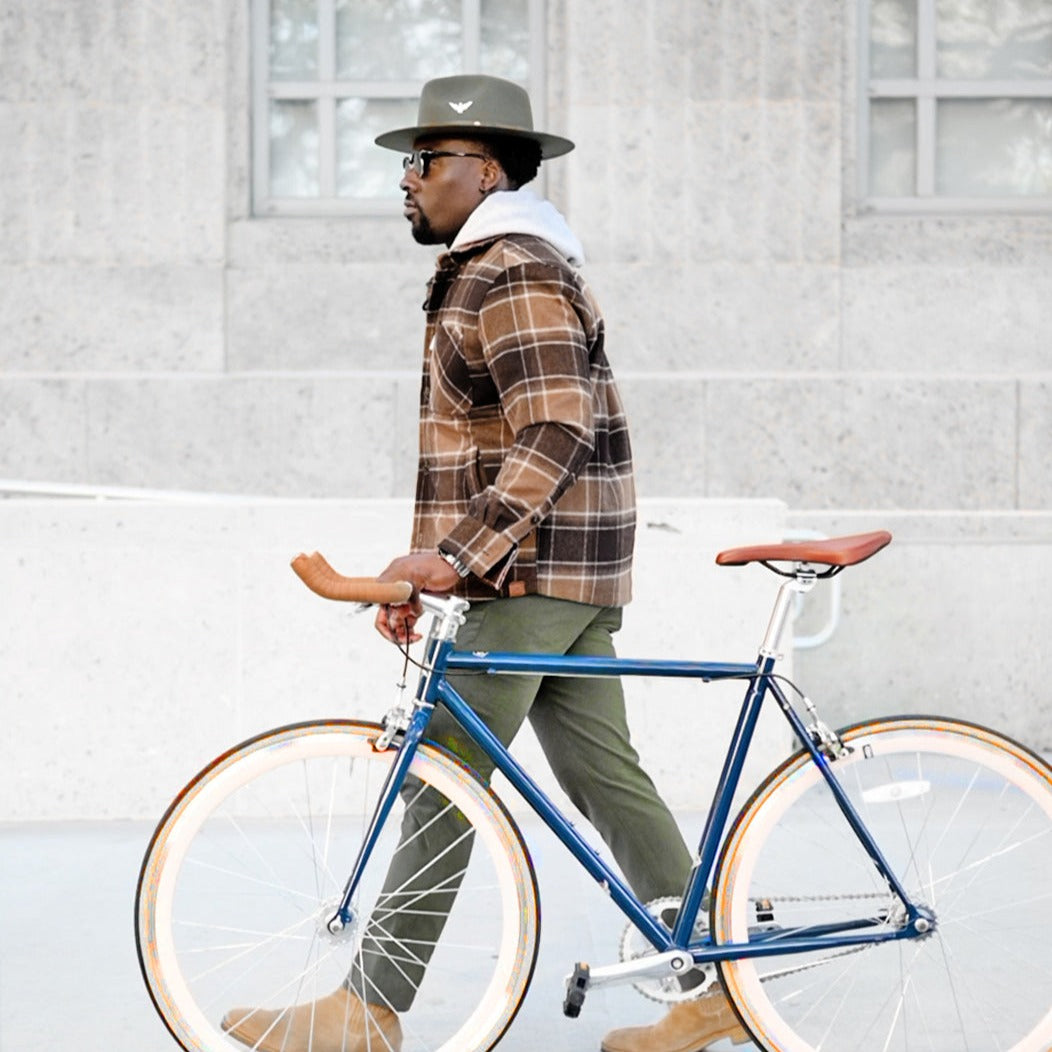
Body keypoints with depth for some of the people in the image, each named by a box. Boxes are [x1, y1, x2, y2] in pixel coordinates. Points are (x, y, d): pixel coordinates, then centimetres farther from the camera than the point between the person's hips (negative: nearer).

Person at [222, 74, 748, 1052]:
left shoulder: (514, 276, -13)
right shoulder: (483, 272, 22)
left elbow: (553, 436, -25)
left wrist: (456, 556, -29)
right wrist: (427, 567, 21)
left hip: (527, 577, -11)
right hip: (567, 577, 11)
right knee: (602, 775, 10)